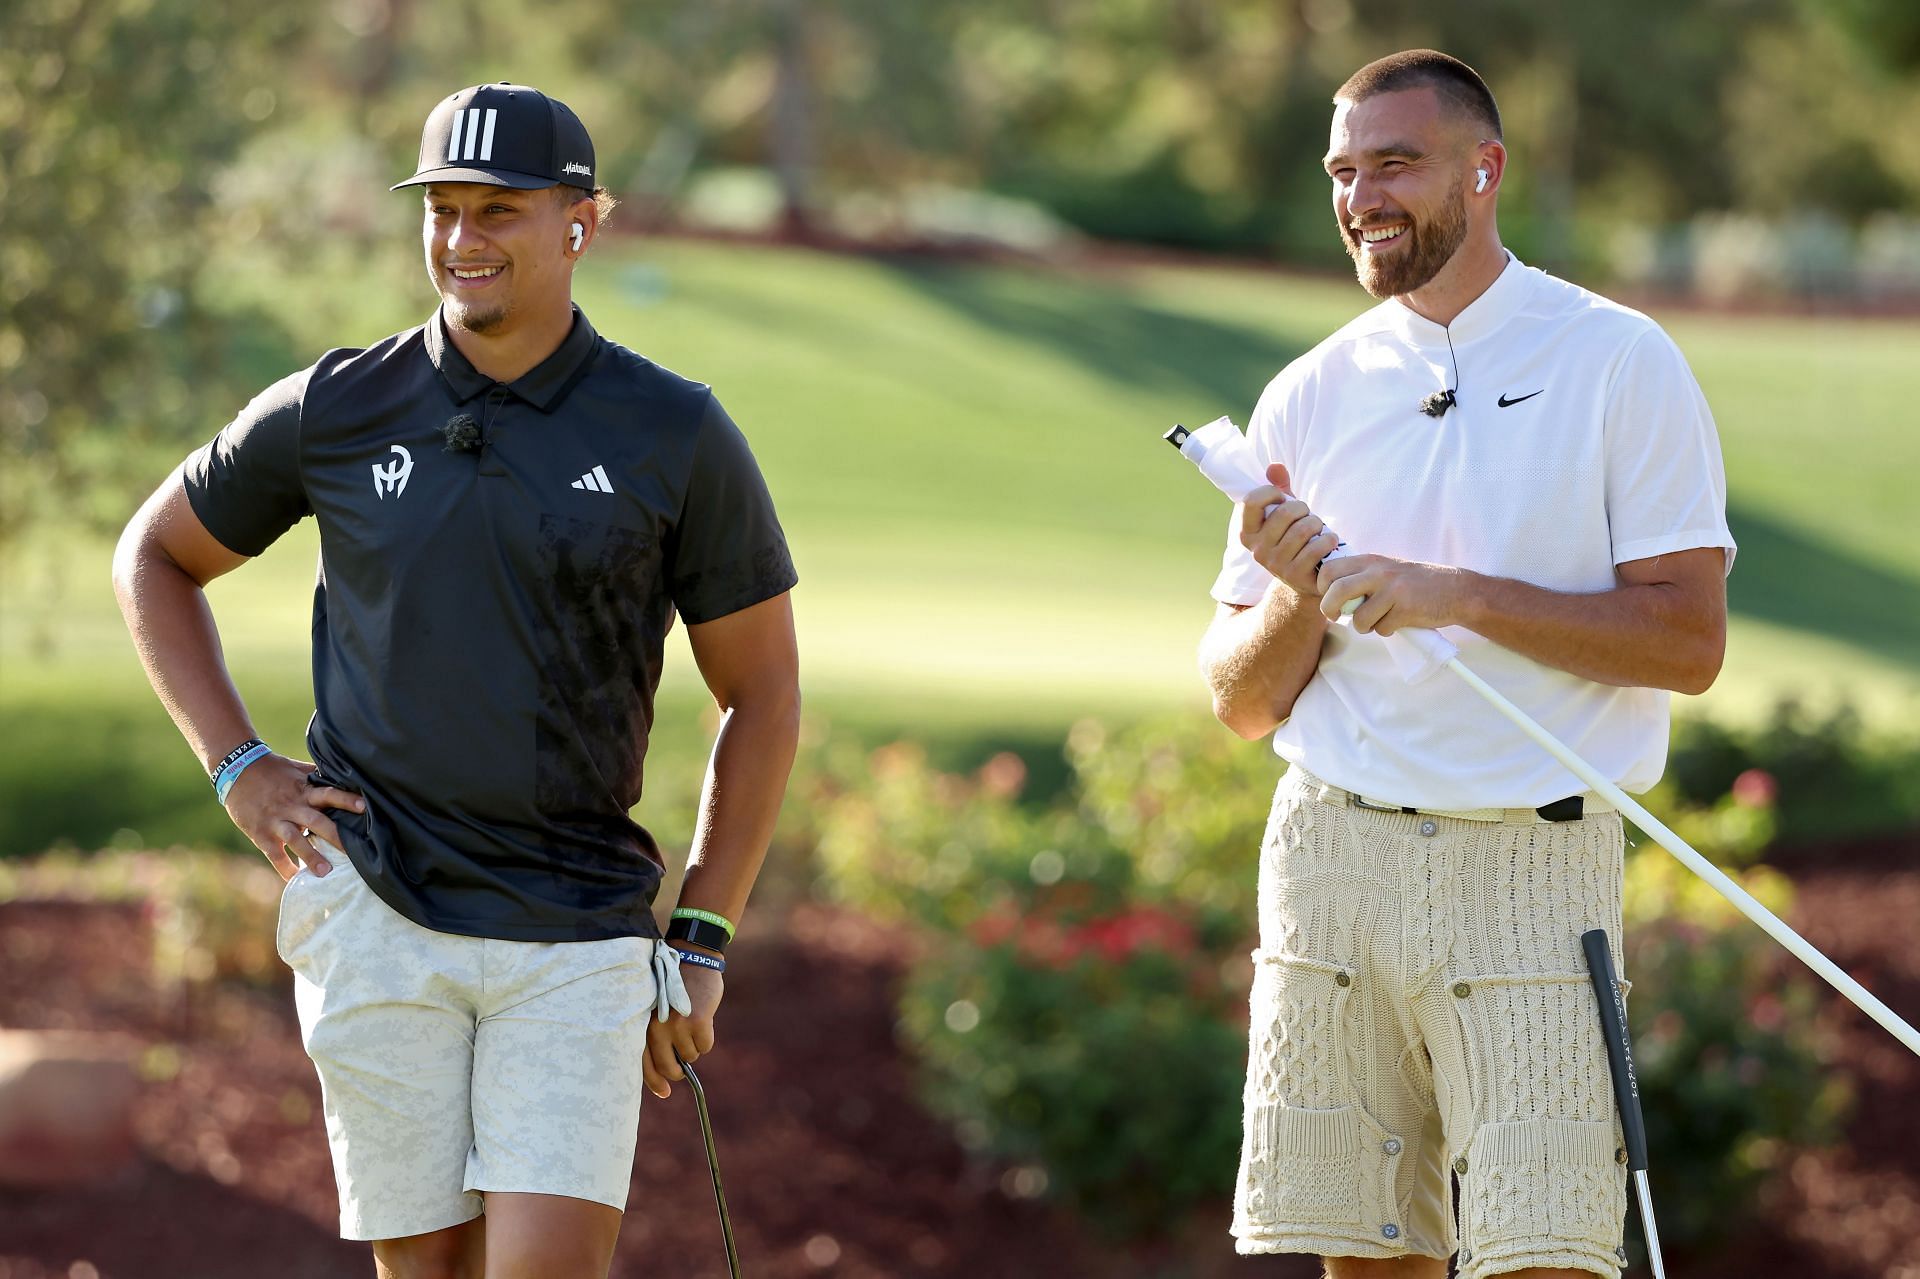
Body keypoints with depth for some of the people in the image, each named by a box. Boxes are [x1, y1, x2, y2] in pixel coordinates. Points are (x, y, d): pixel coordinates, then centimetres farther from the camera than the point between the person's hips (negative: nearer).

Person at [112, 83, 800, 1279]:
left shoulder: (676, 436, 0)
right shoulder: (336, 411, 3)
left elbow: (764, 693, 7)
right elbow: (157, 556, 19)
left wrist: (702, 943, 2)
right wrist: (238, 768, 6)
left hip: (579, 934, -1)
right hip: (376, 914, 1)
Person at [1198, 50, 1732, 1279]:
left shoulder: (1621, 362, -1)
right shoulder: (1310, 396, 11)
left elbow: (1690, 639, -8)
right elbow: (1243, 703, 12)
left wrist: (1461, 596, -15)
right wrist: (1298, 598, -9)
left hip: (1532, 865, -4)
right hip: (1332, 848, 4)